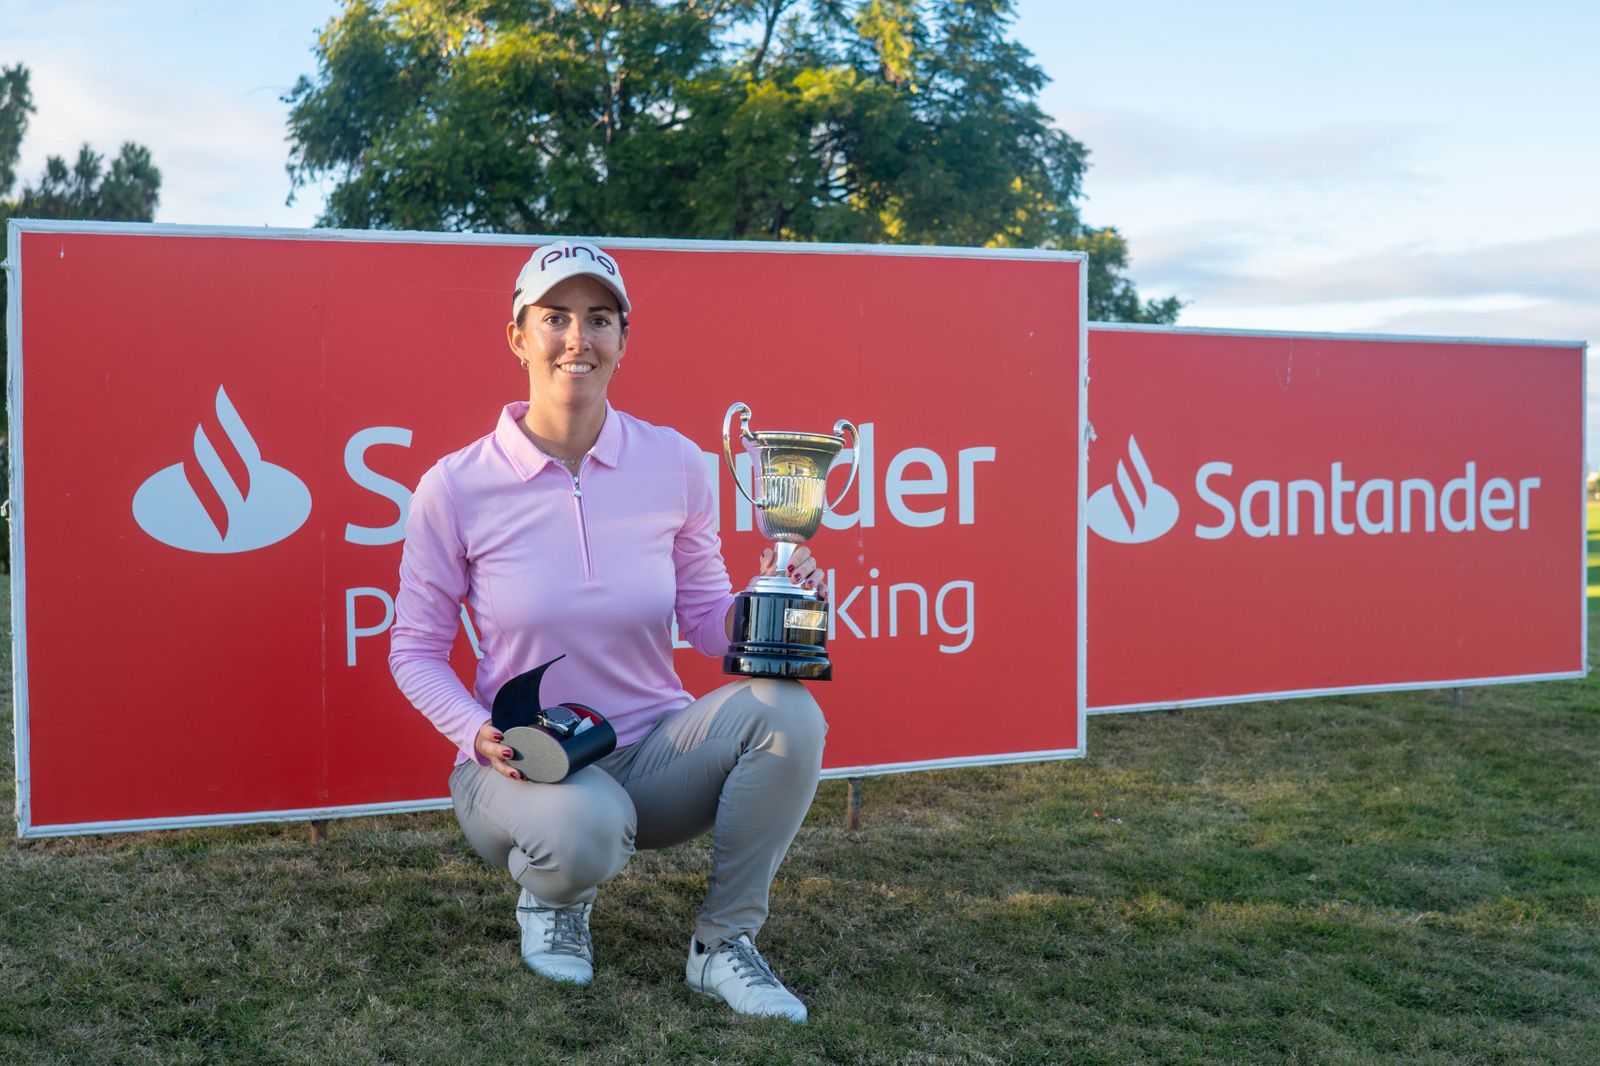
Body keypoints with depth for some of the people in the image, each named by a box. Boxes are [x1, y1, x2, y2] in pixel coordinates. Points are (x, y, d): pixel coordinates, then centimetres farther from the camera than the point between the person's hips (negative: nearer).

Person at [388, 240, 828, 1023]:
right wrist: (478, 733, -20)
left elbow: (707, 619, 6)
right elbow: (415, 650, -1)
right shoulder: (456, 486, -10)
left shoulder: (673, 464, -3)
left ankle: (724, 943, -5)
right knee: (583, 831, -38)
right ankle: (551, 897, 5)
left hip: (654, 751, 3)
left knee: (785, 710, -27)